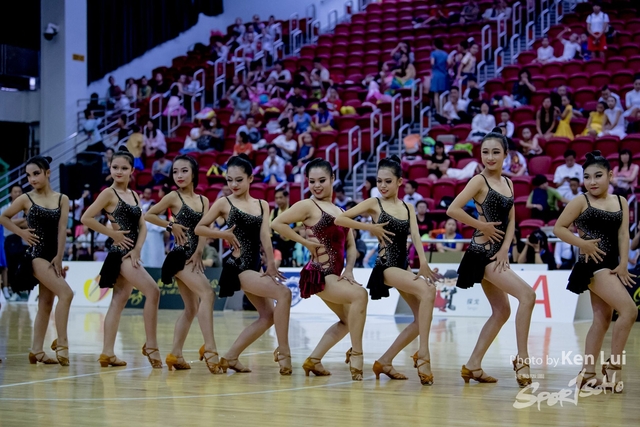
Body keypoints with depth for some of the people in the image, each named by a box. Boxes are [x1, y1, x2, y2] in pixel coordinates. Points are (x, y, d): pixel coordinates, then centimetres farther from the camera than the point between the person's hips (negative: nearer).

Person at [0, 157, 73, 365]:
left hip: (53, 256, 5)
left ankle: (37, 351, 14)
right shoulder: (26, 199, -2)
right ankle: (61, 343, -17)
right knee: (66, 293, -20)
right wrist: (22, 233, -3)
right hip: (36, 254, -4)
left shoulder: (62, 199, 4)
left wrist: (59, 258, -11)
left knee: (46, 303, 7)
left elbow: (62, 229, -4)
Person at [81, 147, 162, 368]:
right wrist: (112, 233, -10)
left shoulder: (133, 195, 14)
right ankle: (151, 346, -10)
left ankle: (108, 353, 9)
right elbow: (86, 218, -13)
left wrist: (137, 249, -6)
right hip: (119, 252, -7)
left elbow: (142, 226, 10)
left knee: (120, 300, 7)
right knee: (152, 291, -16)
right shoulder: (109, 193, -6)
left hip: (131, 253, 7)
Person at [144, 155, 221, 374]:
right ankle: (210, 349, -29)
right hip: (180, 255, -7)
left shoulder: (203, 200, 10)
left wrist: (198, 252, -12)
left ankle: (176, 354, 18)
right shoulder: (174, 197, -3)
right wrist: (171, 226, -4)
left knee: (192, 308, 11)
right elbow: (148, 215, 0)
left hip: (194, 257, 7)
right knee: (207, 294, -24)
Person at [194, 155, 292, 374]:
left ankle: (230, 357, 15)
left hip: (254, 267, 7)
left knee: (267, 315, 7)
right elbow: (199, 228, 1)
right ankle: (283, 352, -17)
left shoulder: (262, 205, 10)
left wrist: (270, 264, -19)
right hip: (237, 266, -7)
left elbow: (265, 236, -5)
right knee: (283, 293, -22)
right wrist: (224, 234, -14)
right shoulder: (224, 203, -1)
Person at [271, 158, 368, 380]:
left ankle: (314, 360, 25)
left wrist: (348, 270, -4)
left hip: (335, 275, 9)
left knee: (348, 320, 18)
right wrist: (306, 242, -12)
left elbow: (350, 246, 13)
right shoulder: (308, 206, -5)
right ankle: (356, 354, -20)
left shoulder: (340, 211, 16)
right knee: (360, 294, -28)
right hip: (318, 274, -9)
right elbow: (277, 223, -14)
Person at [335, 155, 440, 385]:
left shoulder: (408, 208, 12)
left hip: (403, 266, 7)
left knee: (422, 317, 2)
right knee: (427, 291, -28)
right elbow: (339, 219, -8)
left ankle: (385, 361, 13)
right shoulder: (374, 204, -1)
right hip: (386, 266, -7)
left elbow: (415, 237, -4)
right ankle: (423, 353, -29)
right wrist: (370, 228, -12)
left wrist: (423, 263, -20)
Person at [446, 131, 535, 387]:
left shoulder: (508, 183, 13)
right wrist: (482, 226, -12)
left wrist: (505, 249, -5)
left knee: (502, 311, 12)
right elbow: (453, 210, -19)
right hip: (482, 252, -8)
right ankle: (522, 359, -16)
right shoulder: (480, 181, -9)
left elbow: (511, 221, 10)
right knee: (527, 294, -19)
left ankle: (473, 365, 18)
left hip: (497, 253, 8)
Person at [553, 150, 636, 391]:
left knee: (602, 318, 7)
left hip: (611, 265, 6)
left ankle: (587, 372, 13)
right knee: (629, 309, -17)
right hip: (593, 263, -6)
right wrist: (582, 243, -14)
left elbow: (623, 235, 1)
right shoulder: (581, 202, -2)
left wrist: (623, 264, -11)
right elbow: (559, 228, -2)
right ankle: (613, 366, -10)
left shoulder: (621, 202, 10)